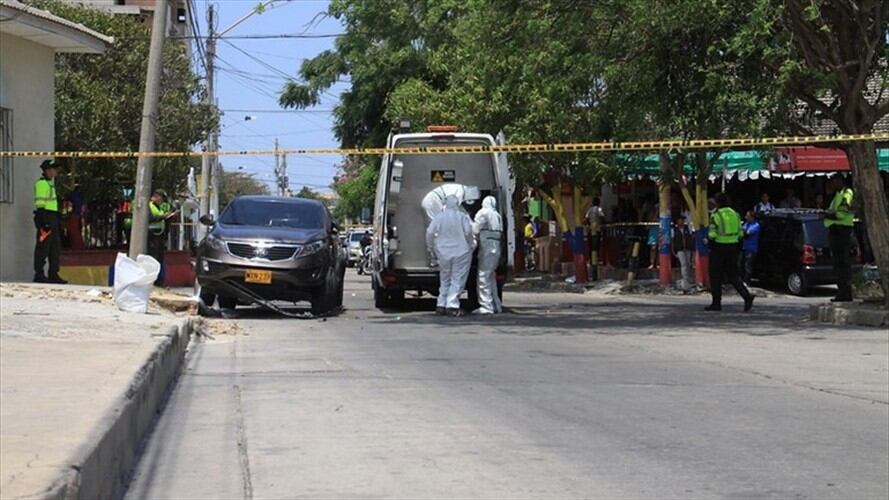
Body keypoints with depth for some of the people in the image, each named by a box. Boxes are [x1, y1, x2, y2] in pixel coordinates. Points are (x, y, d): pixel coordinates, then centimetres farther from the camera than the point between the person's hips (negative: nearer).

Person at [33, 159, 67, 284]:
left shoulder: (50, 183, 19)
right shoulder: (41, 184, -12)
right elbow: (40, 204, -18)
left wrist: (58, 222, 23)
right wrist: (44, 222, -23)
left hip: (53, 219, 10)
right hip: (45, 218, -10)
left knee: (55, 249, 12)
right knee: (43, 248, -7)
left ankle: (53, 275, 17)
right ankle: (39, 275, -3)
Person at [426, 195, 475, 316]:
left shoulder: (439, 217, 1)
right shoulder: (462, 216, -7)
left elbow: (430, 233, -1)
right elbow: (468, 232, -15)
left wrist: (432, 248, 11)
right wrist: (471, 245, 1)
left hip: (444, 253, 3)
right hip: (461, 252, -3)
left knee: (445, 280, 15)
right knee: (457, 279, -1)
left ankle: (441, 305, 13)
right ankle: (452, 305, -9)